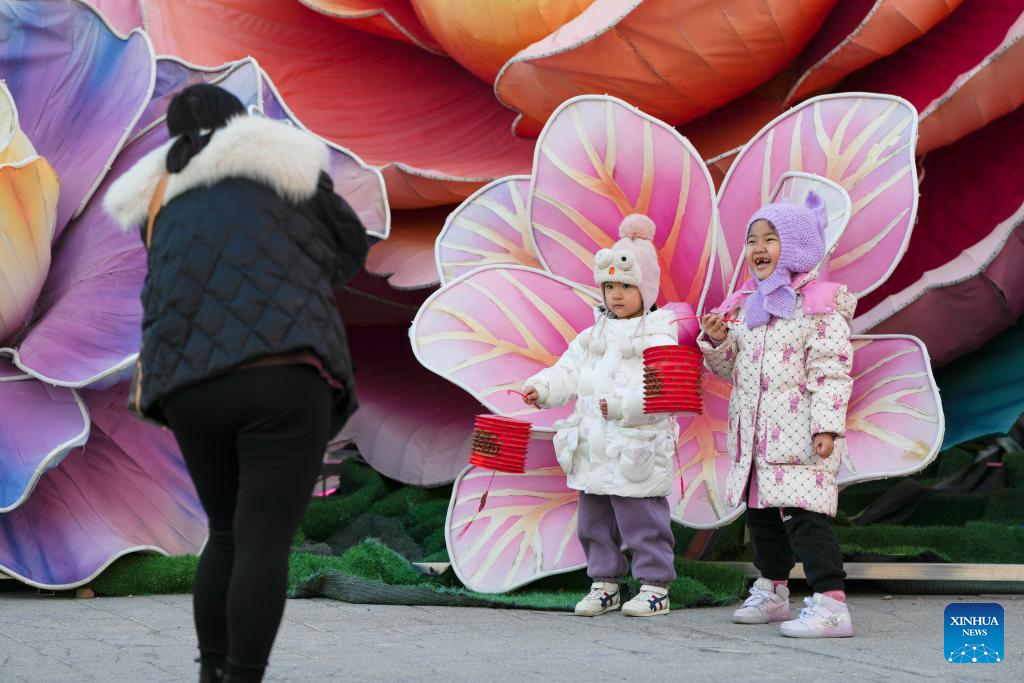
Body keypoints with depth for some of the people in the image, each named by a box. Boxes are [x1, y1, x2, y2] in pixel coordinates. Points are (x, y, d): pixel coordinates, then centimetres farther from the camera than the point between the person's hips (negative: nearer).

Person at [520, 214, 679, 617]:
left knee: (643, 523, 0)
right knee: (594, 524, 14)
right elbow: (568, 373, 10)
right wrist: (542, 387, -10)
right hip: (593, 452, 7)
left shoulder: (659, 338, -8)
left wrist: (621, 405, -28)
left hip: (637, 455, -7)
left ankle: (654, 587, 11)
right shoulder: (592, 337, 14)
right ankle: (604, 584, 25)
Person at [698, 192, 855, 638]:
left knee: (803, 514, -14)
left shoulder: (819, 307, -8)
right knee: (761, 513, 17)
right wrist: (718, 341, 0)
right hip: (754, 435, 8)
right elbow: (732, 367, 21)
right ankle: (772, 592, 33)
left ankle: (831, 604, -15)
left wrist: (826, 425, -21)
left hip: (798, 435, -8)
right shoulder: (745, 307, 14)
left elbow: (831, 371, -14)